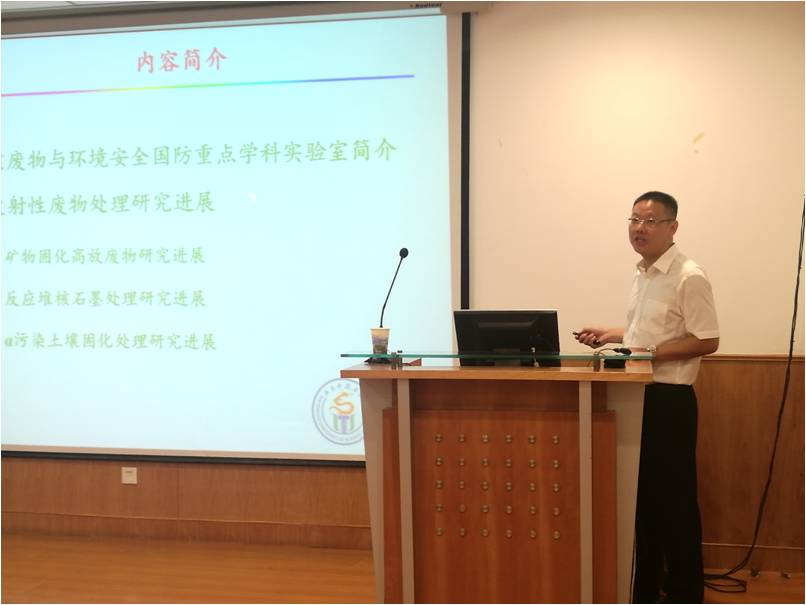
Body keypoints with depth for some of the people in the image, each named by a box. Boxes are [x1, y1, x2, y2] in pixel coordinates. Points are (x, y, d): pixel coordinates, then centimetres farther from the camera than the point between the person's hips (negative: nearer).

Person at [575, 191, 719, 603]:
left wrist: (651, 352, -22)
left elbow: (707, 340, -17)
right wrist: (610, 335, 11)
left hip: (669, 399, -8)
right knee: (642, 494, 15)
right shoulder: (642, 274, 12)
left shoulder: (689, 277, -14)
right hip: (636, 396, 8)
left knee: (674, 499, 1)